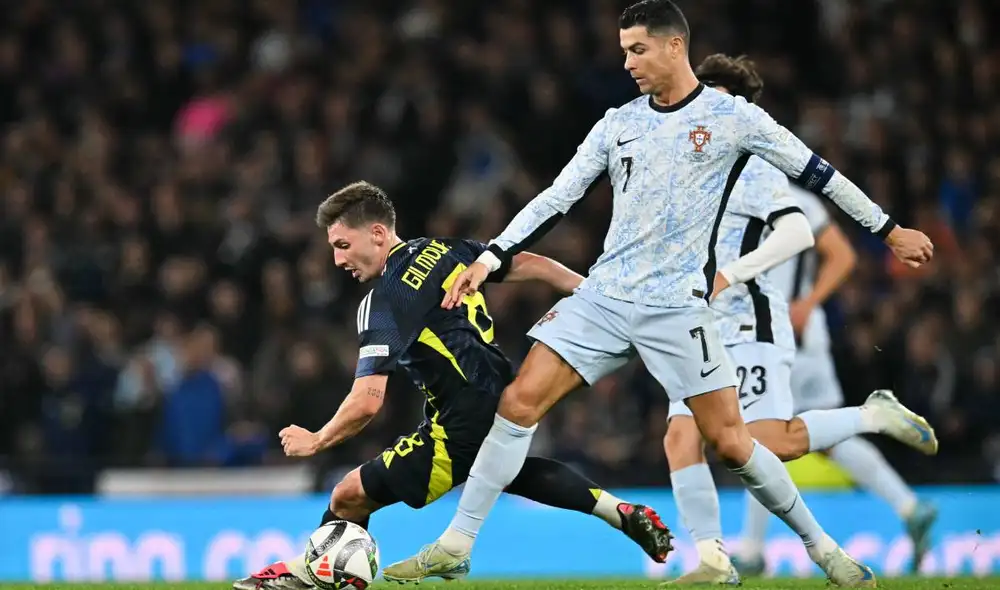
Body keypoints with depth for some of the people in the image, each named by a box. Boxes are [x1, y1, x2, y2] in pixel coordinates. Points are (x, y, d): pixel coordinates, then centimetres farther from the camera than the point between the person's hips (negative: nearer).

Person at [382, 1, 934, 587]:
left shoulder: (732, 116, -3)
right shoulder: (619, 124, 8)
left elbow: (815, 172, 4)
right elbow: (557, 197, 9)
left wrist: (889, 230, 8)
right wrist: (490, 259, 1)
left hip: (677, 305, -4)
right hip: (605, 293, 4)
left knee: (731, 442, -7)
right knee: (519, 401, -8)